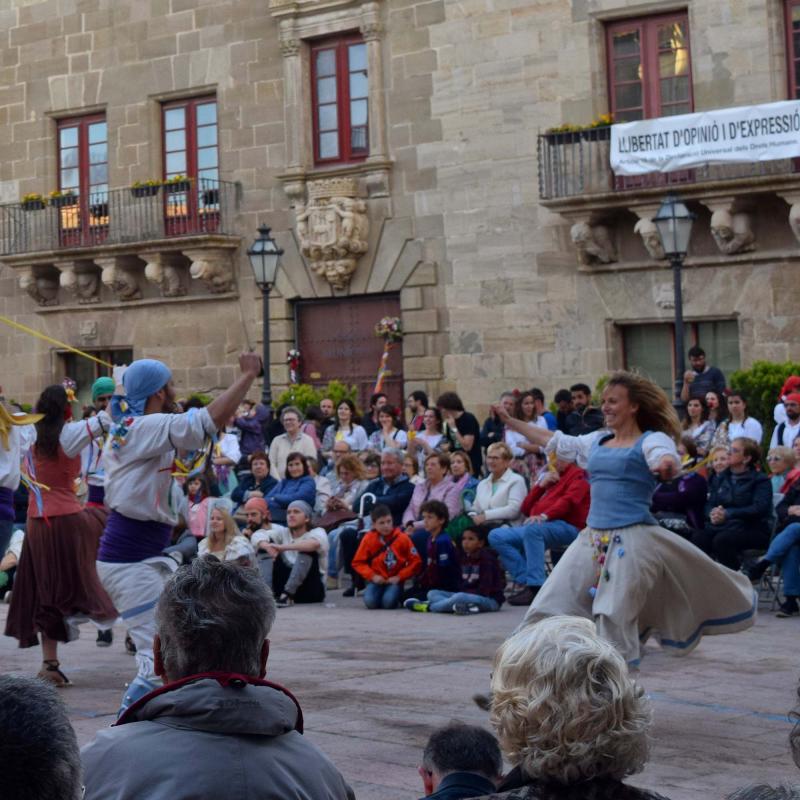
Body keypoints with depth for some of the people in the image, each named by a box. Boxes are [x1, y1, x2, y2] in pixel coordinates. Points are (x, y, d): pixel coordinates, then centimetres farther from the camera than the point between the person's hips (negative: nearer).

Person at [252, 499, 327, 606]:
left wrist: (282, 547, -40)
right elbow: (258, 535, -9)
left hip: (311, 589, -4)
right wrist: (267, 546, -33)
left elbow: (314, 543, -32)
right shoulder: (283, 532, 8)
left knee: (306, 549, -27)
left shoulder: (317, 532, -5)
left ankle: (287, 595, -36)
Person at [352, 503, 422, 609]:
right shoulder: (368, 539, -3)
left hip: (394, 580, -1)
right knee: (370, 602, -27)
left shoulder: (402, 538, -6)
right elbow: (358, 562, 3)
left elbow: (415, 562, -2)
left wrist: (399, 577, -11)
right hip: (377, 580, 1)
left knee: (389, 602, -29)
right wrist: (372, 576, -10)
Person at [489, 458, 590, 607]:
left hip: (566, 526, -8)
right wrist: (541, 485, 12)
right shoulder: (551, 479, 30)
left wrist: (544, 516, -26)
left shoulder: (577, 475, 8)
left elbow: (569, 500, -12)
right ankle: (525, 581, -20)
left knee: (532, 529, -38)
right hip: (537, 527, 8)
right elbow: (526, 509, 25)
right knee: (496, 536, -10)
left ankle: (536, 587, -39)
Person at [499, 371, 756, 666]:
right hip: (593, 536, 7)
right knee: (555, 599, 3)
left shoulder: (652, 440, -4)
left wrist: (666, 465, -50)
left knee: (616, 611, -7)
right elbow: (556, 442, 25)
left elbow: (665, 457, -25)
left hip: (633, 537, -7)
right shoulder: (597, 441, 16)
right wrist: (512, 422, 26)